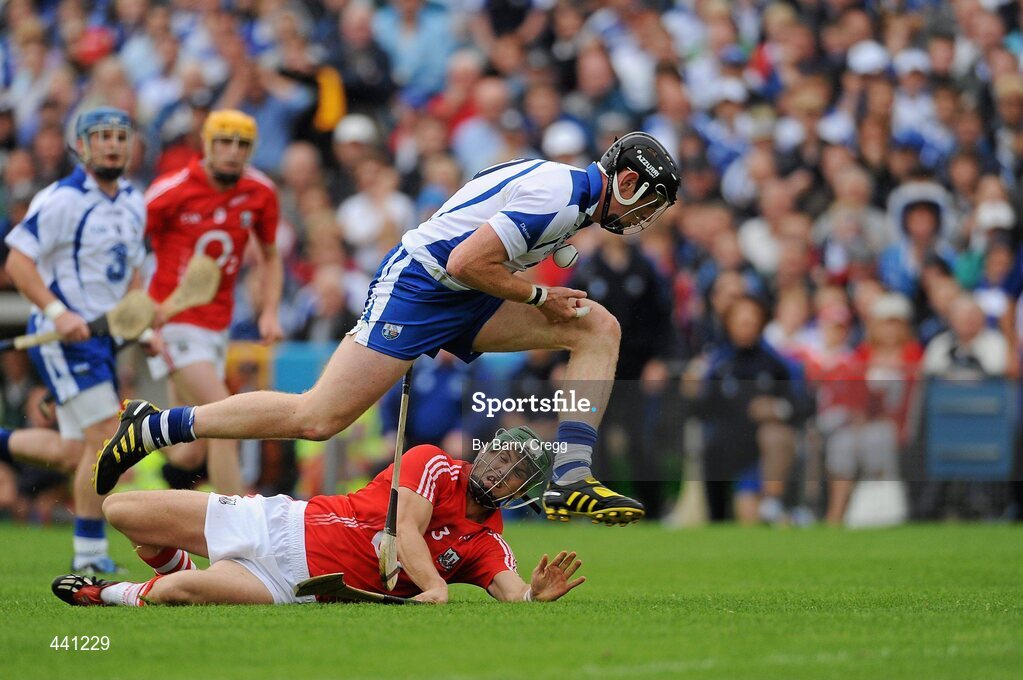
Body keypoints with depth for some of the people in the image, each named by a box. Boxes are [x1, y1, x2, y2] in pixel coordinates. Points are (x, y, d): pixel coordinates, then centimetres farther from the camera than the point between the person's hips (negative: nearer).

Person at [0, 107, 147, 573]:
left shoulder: (133, 203, 13)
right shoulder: (62, 199, -12)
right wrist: (57, 312, -26)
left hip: (101, 335, 8)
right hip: (64, 336, -8)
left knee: (73, 454, 7)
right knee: (106, 436, -14)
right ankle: (89, 551, -4)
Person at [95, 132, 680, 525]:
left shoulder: (566, 187, 13)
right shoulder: (557, 197, -20)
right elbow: (466, 262, -24)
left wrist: (545, 299, 9)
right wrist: (538, 297, -12)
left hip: (460, 302, 10)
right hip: (417, 287, -10)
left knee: (599, 327, 0)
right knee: (319, 418, -14)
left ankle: (571, 483, -8)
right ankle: (154, 428, -2)